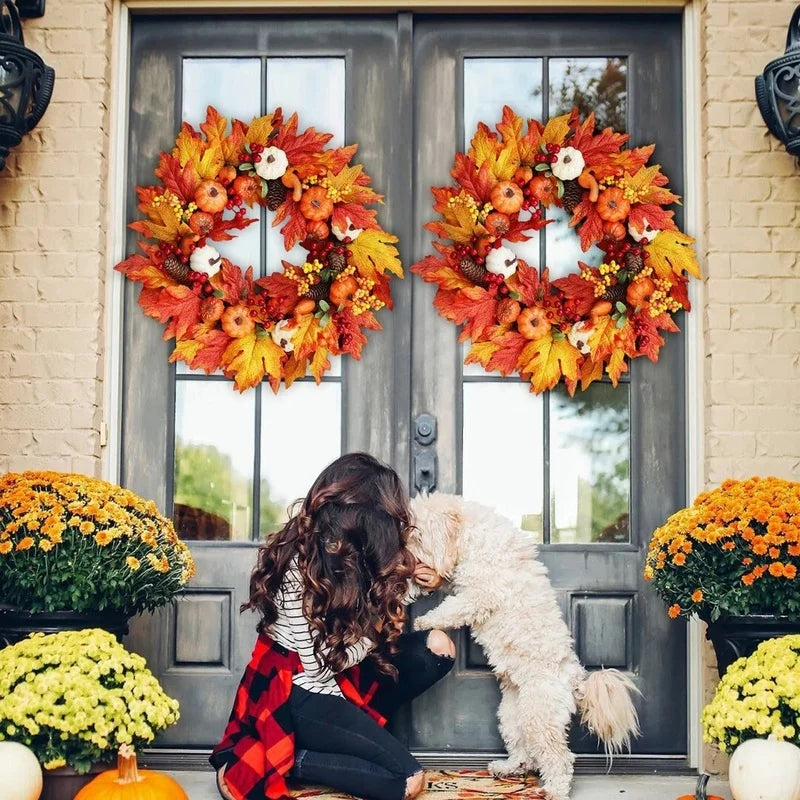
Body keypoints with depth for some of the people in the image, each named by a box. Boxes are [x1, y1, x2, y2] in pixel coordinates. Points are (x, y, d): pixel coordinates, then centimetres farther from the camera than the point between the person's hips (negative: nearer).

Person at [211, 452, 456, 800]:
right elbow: (320, 663, -22)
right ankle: (288, 761, -6)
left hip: (338, 677, 9)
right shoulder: (300, 566, -25)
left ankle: (355, 723, -1)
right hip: (301, 696, -9)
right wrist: (376, 629, -10)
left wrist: (407, 581, 1)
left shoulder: (343, 549, 0)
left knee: (437, 646, -1)